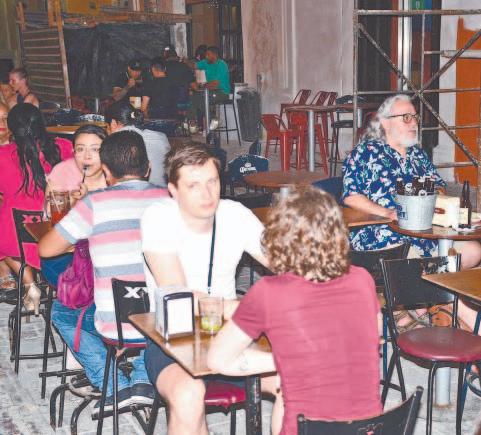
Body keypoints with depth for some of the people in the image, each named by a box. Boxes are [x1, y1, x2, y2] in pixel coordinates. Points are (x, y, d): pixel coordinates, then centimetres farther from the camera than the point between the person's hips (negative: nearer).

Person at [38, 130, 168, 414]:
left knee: (60, 311, 26)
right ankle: (144, 379, 18)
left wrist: (79, 243, 19)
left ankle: (116, 387, 12)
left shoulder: (96, 203, -9)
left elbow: (46, 249, -1)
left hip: (116, 328, -3)